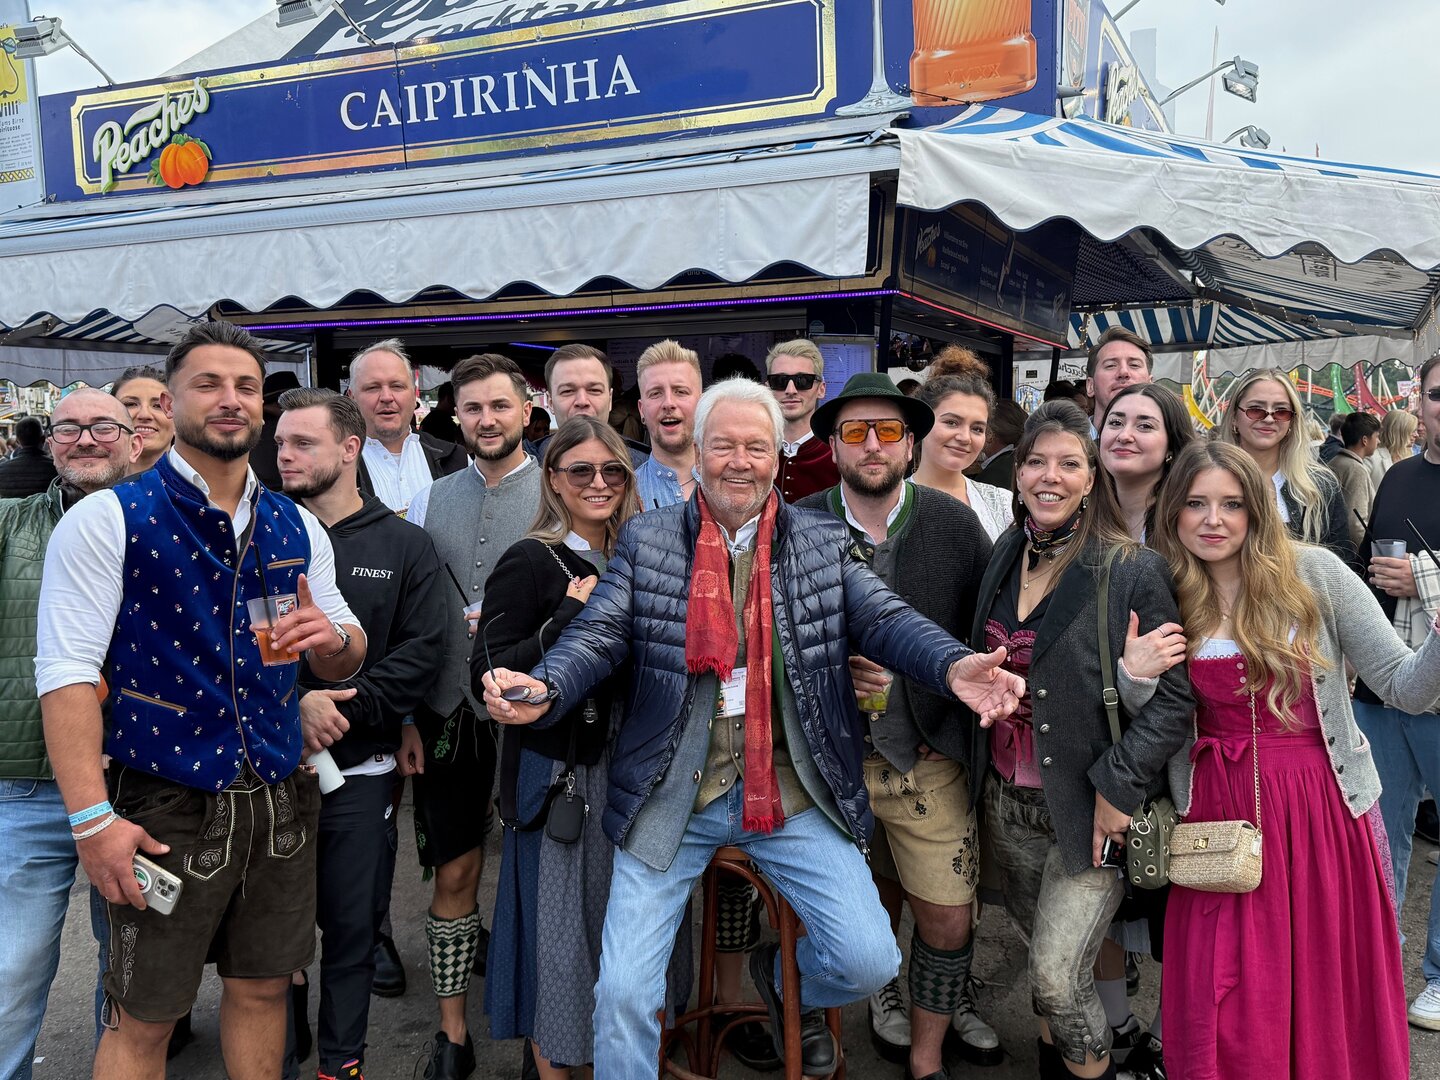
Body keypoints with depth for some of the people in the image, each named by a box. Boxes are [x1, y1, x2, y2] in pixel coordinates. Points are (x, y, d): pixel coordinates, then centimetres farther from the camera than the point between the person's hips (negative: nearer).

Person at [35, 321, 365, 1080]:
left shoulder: (297, 528, 8)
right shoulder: (108, 519, -7)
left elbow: (344, 661, 13)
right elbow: (66, 670, -13)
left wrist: (332, 639, -12)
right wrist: (92, 817, -20)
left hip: (280, 801, 4)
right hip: (167, 809, -4)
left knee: (262, 990, 16)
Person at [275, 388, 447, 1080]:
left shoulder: (404, 545, 3)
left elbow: (422, 649, -5)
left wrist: (346, 708, -14)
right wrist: (294, 702, -18)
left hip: (360, 769, 0)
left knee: (352, 924, 10)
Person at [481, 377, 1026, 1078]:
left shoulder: (823, 542, 6)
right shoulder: (646, 540, 3)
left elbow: (884, 619, -3)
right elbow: (597, 637, -3)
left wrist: (955, 667, -23)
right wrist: (542, 691, -24)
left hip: (793, 791, 1)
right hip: (672, 796, 0)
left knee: (869, 961, -4)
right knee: (623, 991, -2)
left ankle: (788, 986, 31)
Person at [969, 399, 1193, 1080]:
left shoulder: (1134, 571, -13)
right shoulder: (1003, 559, 5)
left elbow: (1173, 695, -14)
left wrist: (1119, 789, -17)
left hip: (1087, 811, -5)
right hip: (1007, 801, 5)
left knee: (1057, 977, -3)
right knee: (1041, 952, 18)